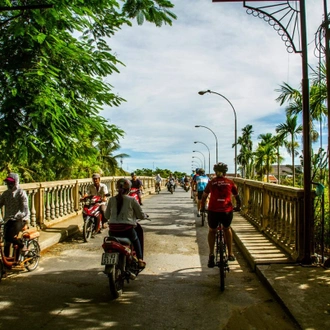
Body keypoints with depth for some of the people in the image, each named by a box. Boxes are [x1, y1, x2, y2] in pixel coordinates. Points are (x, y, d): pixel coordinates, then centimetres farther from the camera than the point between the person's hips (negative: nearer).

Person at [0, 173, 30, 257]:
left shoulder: (21, 193, -5)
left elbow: (25, 206, -17)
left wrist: (26, 217, -32)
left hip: (19, 219, -5)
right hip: (8, 220, 5)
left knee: (9, 236, -23)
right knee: (7, 242, 3)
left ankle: (22, 246, 2)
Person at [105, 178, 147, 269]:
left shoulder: (112, 200, 4)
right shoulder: (132, 200, -5)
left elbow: (107, 215, 13)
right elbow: (141, 215, 0)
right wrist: (145, 216, 23)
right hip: (127, 229, -2)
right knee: (136, 240, 30)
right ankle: (140, 259, 25)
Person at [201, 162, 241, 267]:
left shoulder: (211, 182, 10)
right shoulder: (230, 182, 10)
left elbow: (204, 197, 15)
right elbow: (237, 196, 21)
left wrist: (202, 207, 31)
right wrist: (238, 207, 38)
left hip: (213, 210, -1)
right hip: (227, 211, 1)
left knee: (212, 231, 22)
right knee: (227, 229, 27)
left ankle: (211, 254, 8)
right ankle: (230, 253, 25)